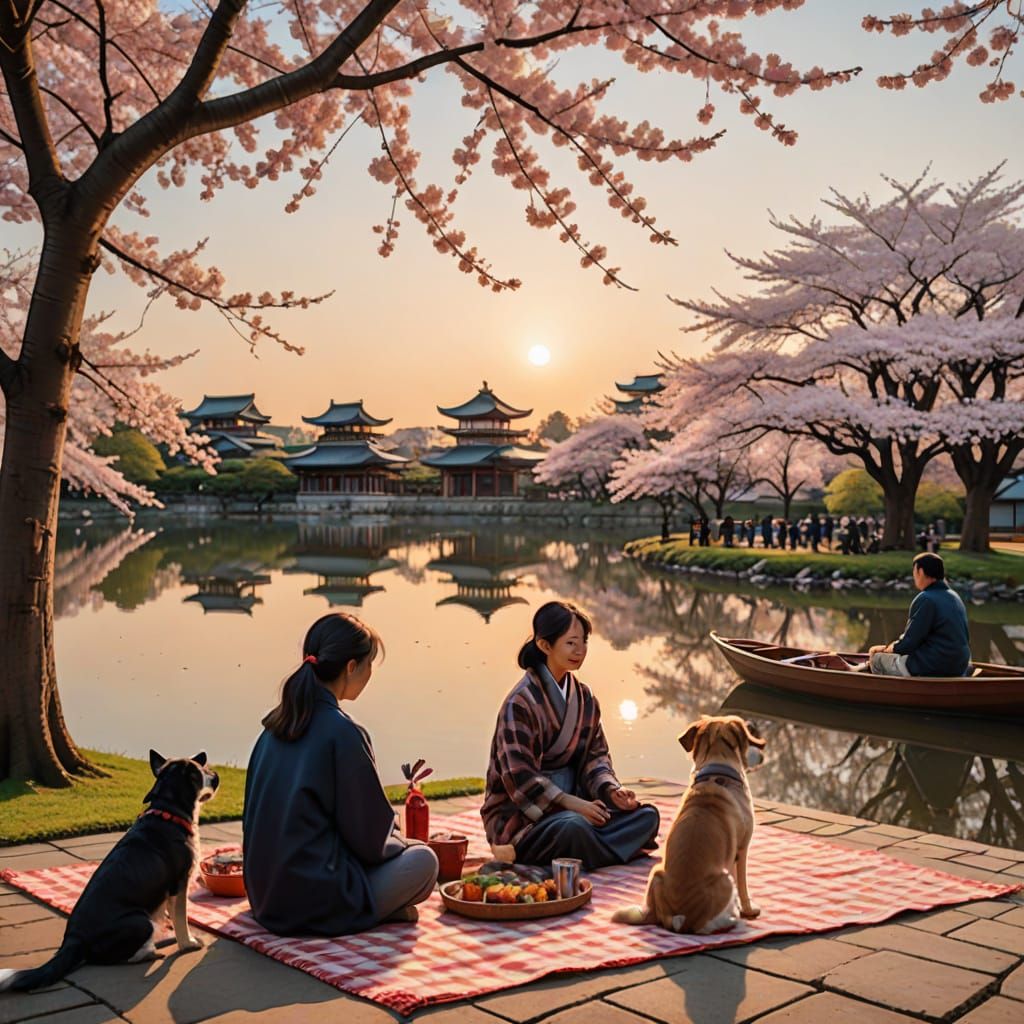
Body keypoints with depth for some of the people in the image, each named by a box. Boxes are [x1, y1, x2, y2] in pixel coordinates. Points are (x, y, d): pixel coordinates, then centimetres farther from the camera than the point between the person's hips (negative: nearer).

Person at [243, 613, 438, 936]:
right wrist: (400, 842, 12)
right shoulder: (343, 732, -19)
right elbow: (371, 838, -13)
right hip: (315, 905, -8)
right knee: (423, 859, 9)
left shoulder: (275, 724, 5)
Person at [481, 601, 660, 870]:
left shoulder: (584, 696, 8)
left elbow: (596, 754, 11)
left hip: (570, 802, 9)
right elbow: (520, 777, -17)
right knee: (573, 827, -40)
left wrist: (612, 789, -8)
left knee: (647, 815, -11)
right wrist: (574, 803, -22)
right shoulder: (520, 703, -14)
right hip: (520, 814, -9)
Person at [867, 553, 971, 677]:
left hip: (933, 672, -9)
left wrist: (886, 649, 5)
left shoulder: (926, 599, -18)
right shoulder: (954, 597, 9)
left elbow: (908, 643, -17)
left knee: (877, 659, 9)